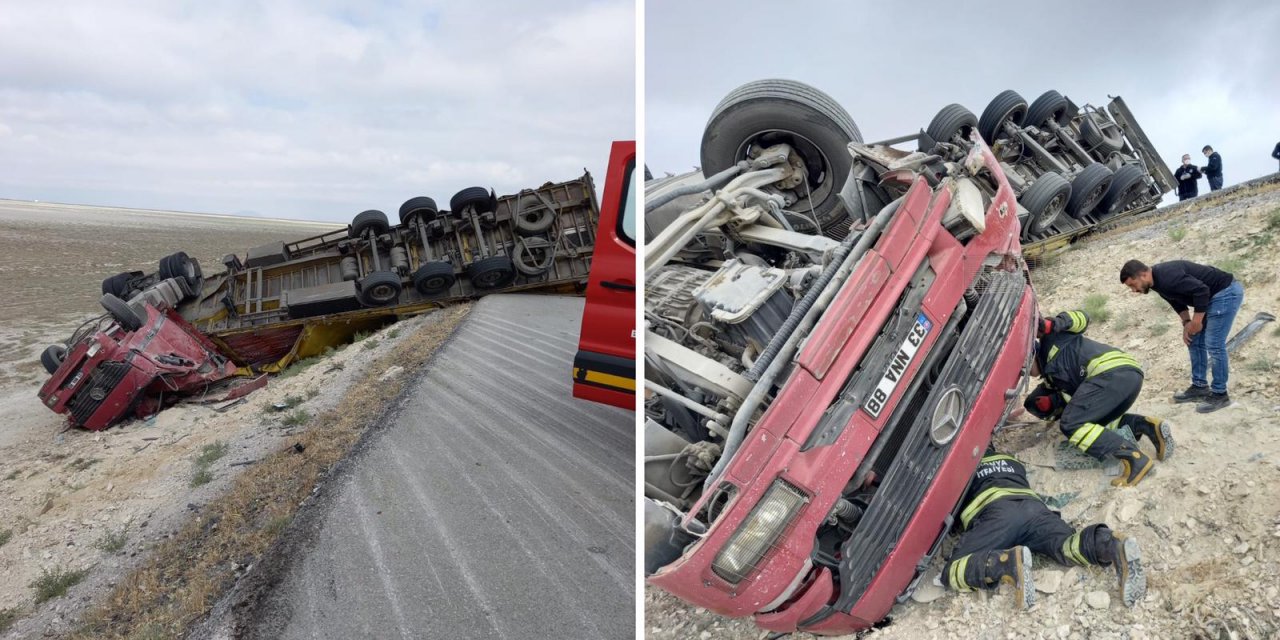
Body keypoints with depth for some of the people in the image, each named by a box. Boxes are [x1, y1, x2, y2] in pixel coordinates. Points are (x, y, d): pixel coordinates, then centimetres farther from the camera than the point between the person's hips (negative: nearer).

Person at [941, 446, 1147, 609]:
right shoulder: (1012, 461, 44)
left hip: (996, 511, -5)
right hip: (1033, 506, 5)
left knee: (953, 571, -17)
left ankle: (1007, 562, -45)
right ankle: (1114, 546, -50)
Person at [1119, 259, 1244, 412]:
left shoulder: (1167, 278, -29)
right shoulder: (1158, 280, 3)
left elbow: (1202, 291, -30)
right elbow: (1177, 300, 15)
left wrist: (1196, 322, -19)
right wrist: (1186, 323, 3)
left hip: (1227, 292, -10)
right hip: (1213, 295, 10)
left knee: (1213, 344, -9)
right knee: (1194, 341, 12)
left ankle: (1220, 395, 3)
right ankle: (1199, 387, 21)